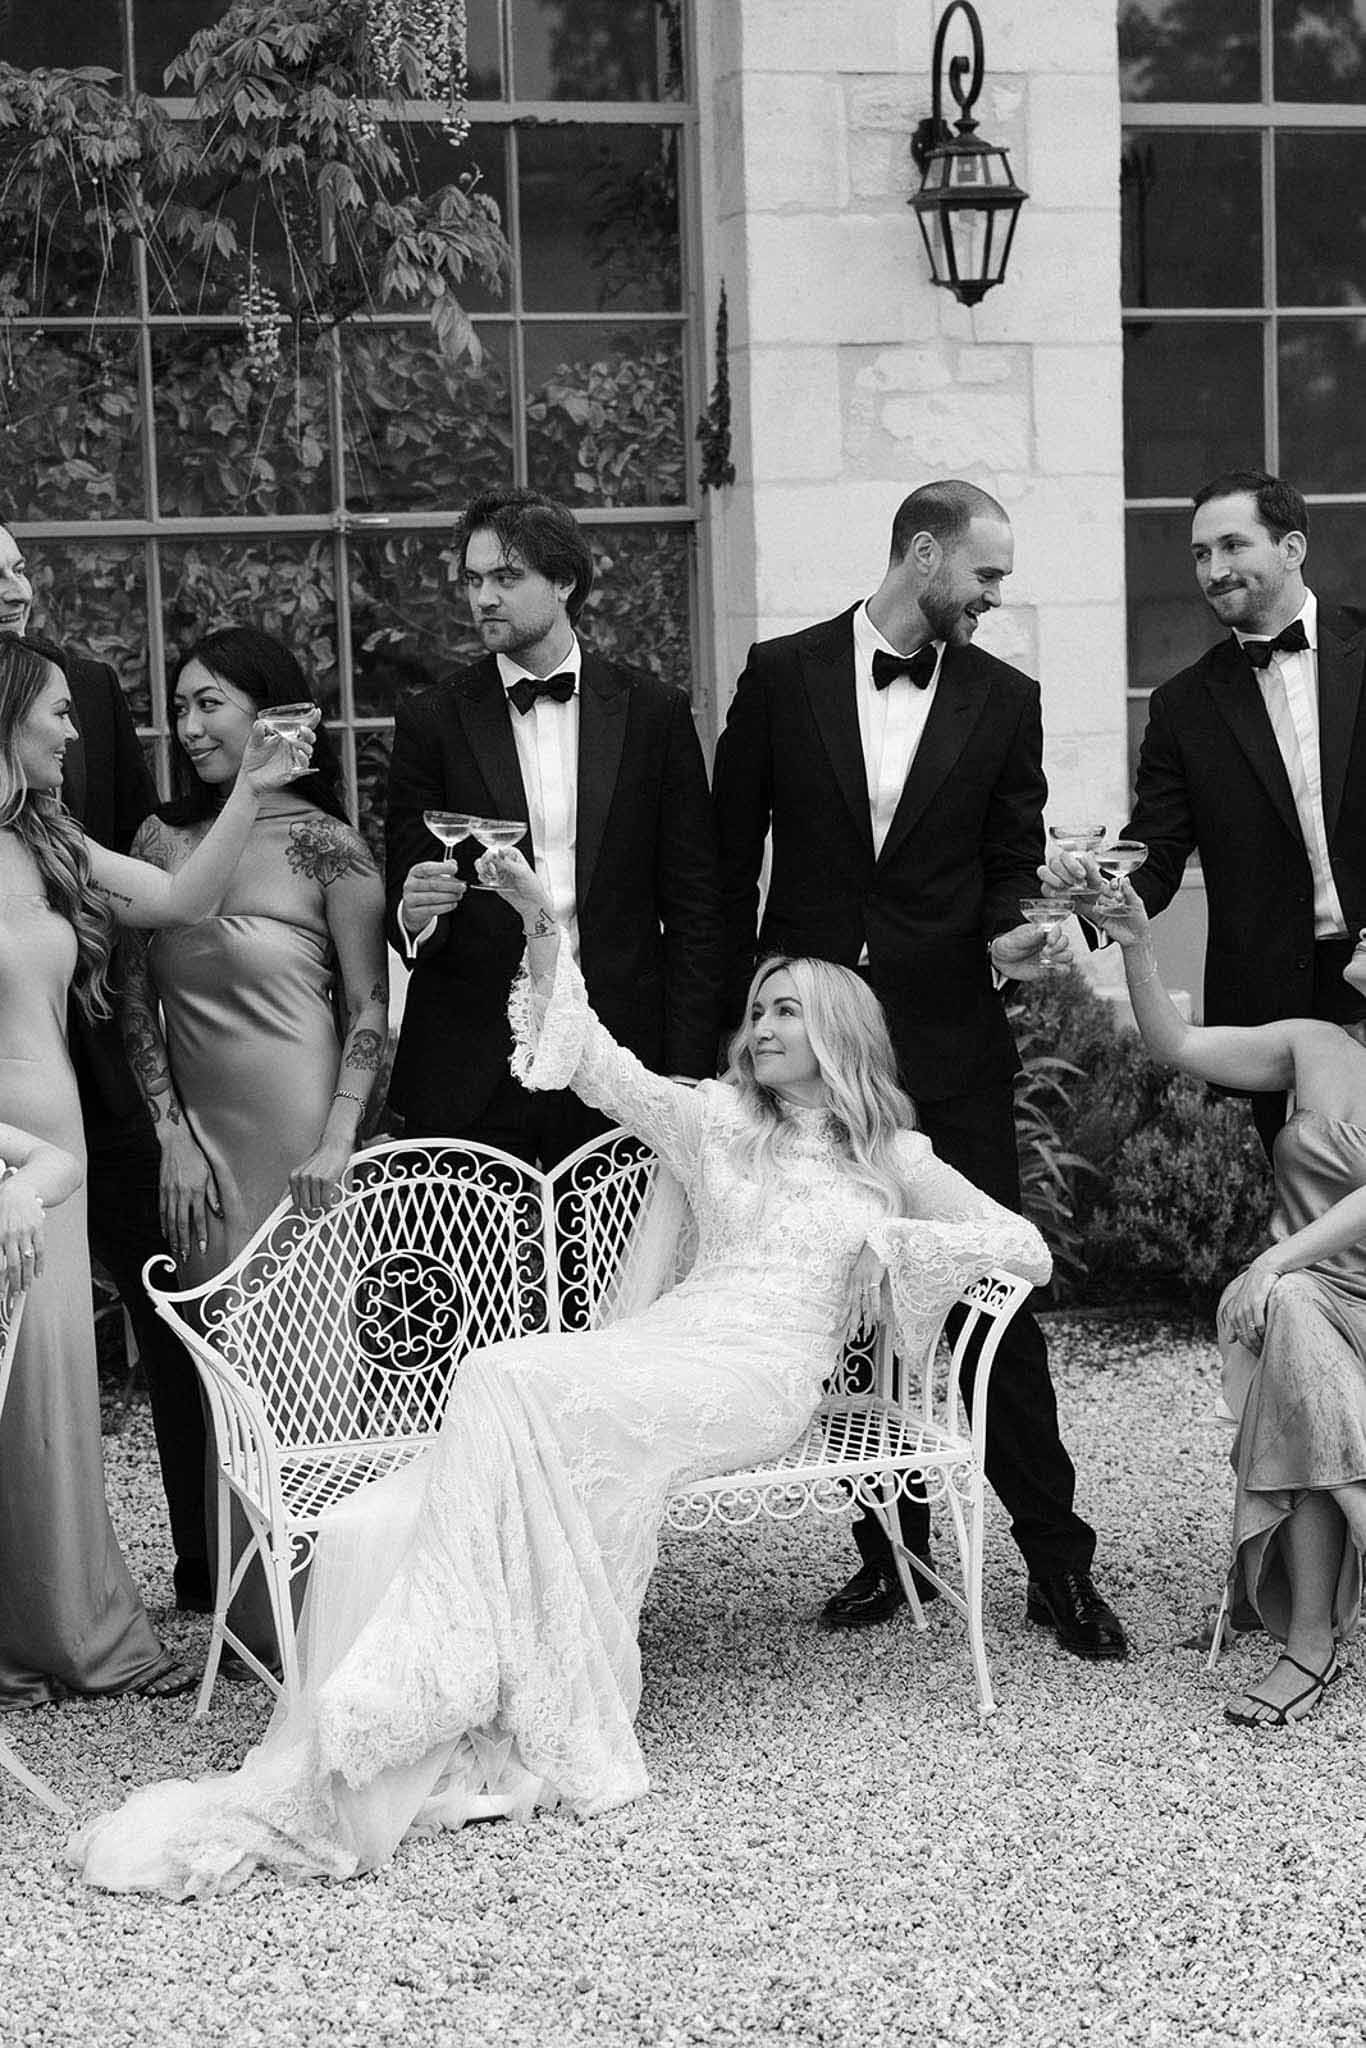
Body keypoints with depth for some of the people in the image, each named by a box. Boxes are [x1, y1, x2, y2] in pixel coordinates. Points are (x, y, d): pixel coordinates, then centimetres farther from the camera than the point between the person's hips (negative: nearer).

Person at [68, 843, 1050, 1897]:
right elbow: (595, 1063, 18)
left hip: (760, 1378, -4)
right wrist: (545, 926, 8)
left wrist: (886, 1237, -2)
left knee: (507, 1380, -33)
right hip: (653, 1355, 4)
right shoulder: (719, 1120, 25)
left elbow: (1028, 1247, 9)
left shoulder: (891, 1158, 15)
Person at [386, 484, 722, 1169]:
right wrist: (415, 912, -19)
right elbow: (400, 900, 6)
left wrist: (687, 1079, -2)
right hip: (469, 1082, 0)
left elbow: (693, 909, 5)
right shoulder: (430, 720, 6)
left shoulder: (655, 713, 6)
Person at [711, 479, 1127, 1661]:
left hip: (951, 1043, 0)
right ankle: (894, 1548, 17)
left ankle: (1057, 1560, 2)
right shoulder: (783, 676, 2)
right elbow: (733, 854, 6)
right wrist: (740, 1010, 3)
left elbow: (1012, 861, 8)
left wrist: (1009, 936, -15)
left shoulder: (1003, 701, 5)